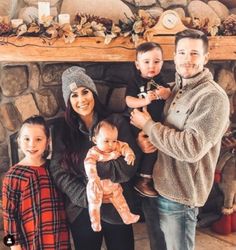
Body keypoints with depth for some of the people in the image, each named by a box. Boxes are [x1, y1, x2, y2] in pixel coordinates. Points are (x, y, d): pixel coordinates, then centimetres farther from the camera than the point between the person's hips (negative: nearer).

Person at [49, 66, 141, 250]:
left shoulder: (116, 122, -6)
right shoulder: (61, 129, -1)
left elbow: (129, 165, -12)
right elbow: (59, 172, -6)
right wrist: (85, 196, -17)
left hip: (117, 208, -1)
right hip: (81, 211, 1)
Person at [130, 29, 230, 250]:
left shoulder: (213, 97, -16)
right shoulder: (174, 89, 8)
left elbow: (192, 147, -27)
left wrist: (148, 125, -18)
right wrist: (142, 137, -9)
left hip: (178, 196, -7)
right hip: (152, 186, 7)